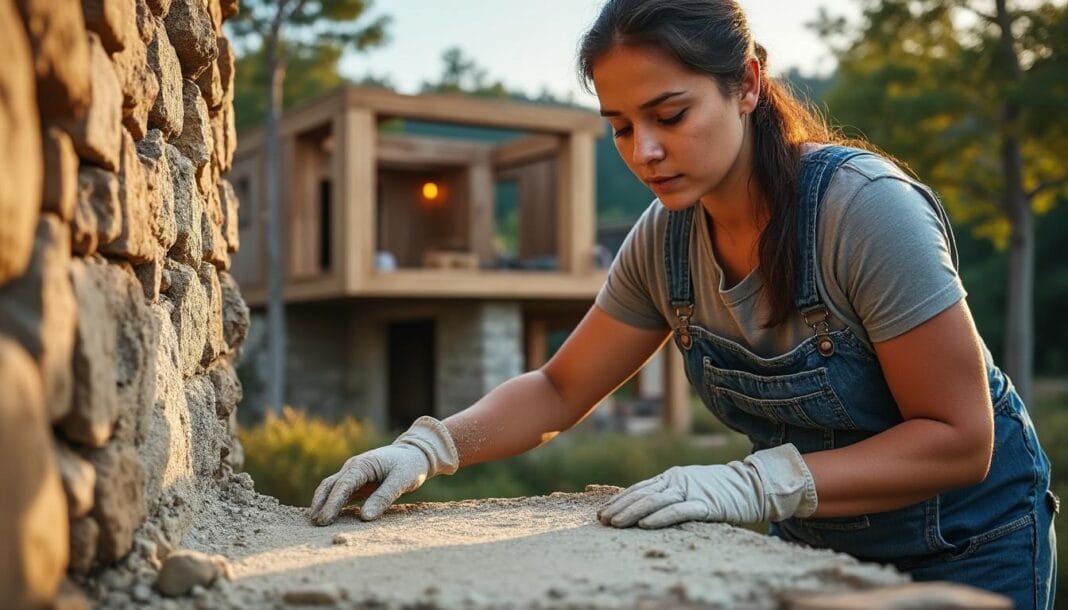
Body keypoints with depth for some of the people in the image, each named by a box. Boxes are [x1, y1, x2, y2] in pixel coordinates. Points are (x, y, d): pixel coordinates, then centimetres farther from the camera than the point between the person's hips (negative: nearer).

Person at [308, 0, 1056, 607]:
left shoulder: (863, 207, -29)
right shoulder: (666, 238, -12)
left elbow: (958, 439, -26)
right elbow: (558, 391, -3)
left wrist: (757, 485, -36)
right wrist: (428, 446, -20)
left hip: (965, 539, -4)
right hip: (819, 538, 5)